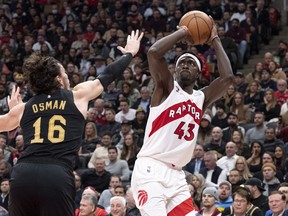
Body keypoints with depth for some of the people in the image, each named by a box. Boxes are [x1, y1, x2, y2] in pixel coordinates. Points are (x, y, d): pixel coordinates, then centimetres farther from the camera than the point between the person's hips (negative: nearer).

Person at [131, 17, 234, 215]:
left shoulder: (201, 98, 17)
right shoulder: (167, 88, 2)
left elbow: (227, 77, 2)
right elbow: (154, 52, -15)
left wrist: (215, 40, 9)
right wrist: (183, 33, -3)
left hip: (176, 175, 7)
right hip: (150, 170, -6)